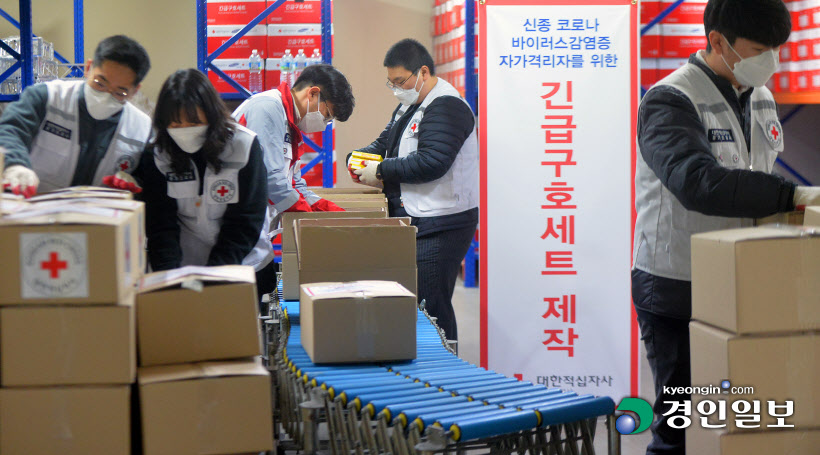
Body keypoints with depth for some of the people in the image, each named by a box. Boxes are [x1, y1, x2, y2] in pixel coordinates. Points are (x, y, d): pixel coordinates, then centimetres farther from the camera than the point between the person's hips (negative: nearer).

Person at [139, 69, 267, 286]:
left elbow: (245, 223, -11)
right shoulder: (157, 156, -7)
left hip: (241, 266, -1)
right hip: (182, 265, 1)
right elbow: (160, 225, -8)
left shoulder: (244, 146, -11)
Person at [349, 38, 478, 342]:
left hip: (441, 225, -10)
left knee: (431, 306, -9)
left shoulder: (446, 107, -14)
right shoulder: (408, 107, 19)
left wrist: (381, 172, -16)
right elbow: (384, 143, 26)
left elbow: (430, 162, -24)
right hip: (413, 221, 10)